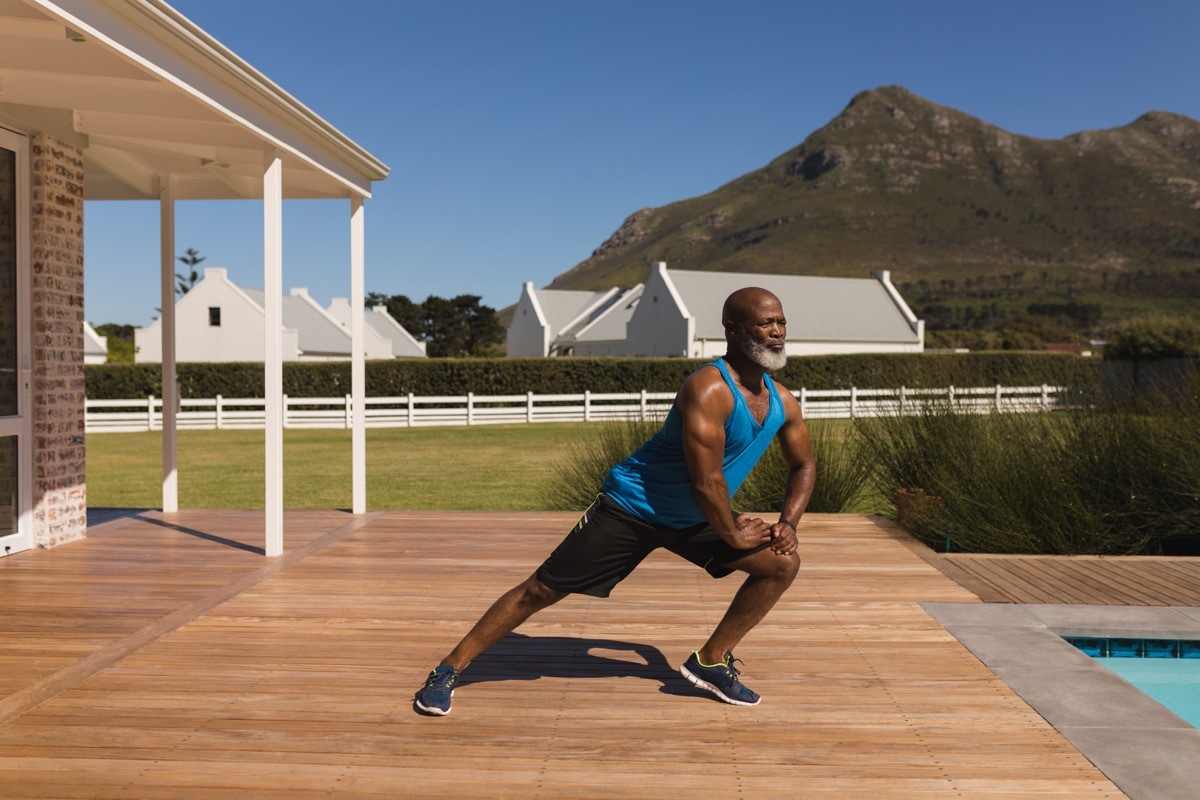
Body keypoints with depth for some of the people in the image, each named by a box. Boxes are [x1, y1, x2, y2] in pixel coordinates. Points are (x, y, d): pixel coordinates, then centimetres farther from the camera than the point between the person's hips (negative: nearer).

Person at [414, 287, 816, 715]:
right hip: (631, 508, -8)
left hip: (692, 519, 8)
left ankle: (711, 662, 15)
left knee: (782, 564, 2)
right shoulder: (709, 389, -28)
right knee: (541, 590, -6)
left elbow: (803, 465, 14)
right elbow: (707, 482, -31)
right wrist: (733, 535, -15)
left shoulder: (782, 403, -3)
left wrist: (788, 523, -1)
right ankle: (448, 670, 9)